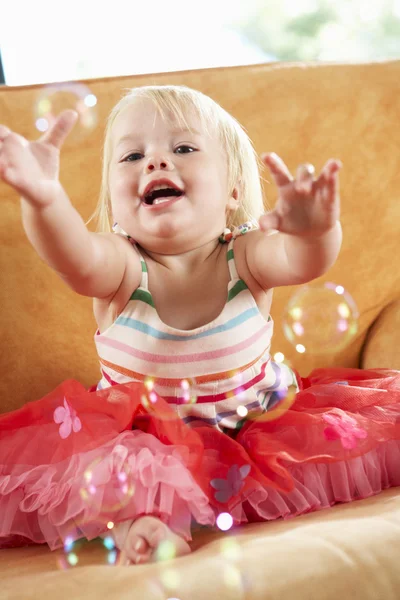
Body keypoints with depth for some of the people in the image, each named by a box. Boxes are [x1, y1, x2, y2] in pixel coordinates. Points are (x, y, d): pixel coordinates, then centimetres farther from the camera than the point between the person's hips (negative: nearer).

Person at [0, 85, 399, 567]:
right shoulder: (121, 265, -15)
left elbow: (301, 259, -34)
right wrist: (44, 199, -61)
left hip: (257, 427, 2)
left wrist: (317, 231, -59)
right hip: (139, 438, -1)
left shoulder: (245, 256, -13)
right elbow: (79, 258, -39)